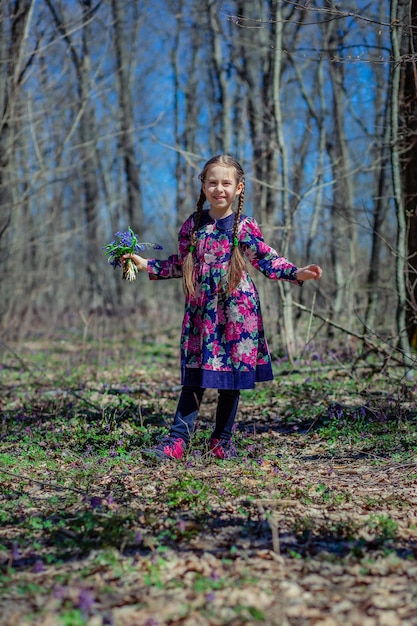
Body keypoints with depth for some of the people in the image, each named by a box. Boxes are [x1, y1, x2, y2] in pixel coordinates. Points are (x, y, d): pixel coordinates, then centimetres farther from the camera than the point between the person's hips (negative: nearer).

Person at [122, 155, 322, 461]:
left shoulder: (245, 227, -2)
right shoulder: (193, 224, 6)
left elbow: (268, 261, 0)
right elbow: (180, 264, 16)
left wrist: (297, 273, -14)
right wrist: (145, 264, 12)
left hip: (236, 310, -1)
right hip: (201, 310, 2)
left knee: (232, 378, 6)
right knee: (195, 377, 0)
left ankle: (222, 439, 19)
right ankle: (177, 439, 2)